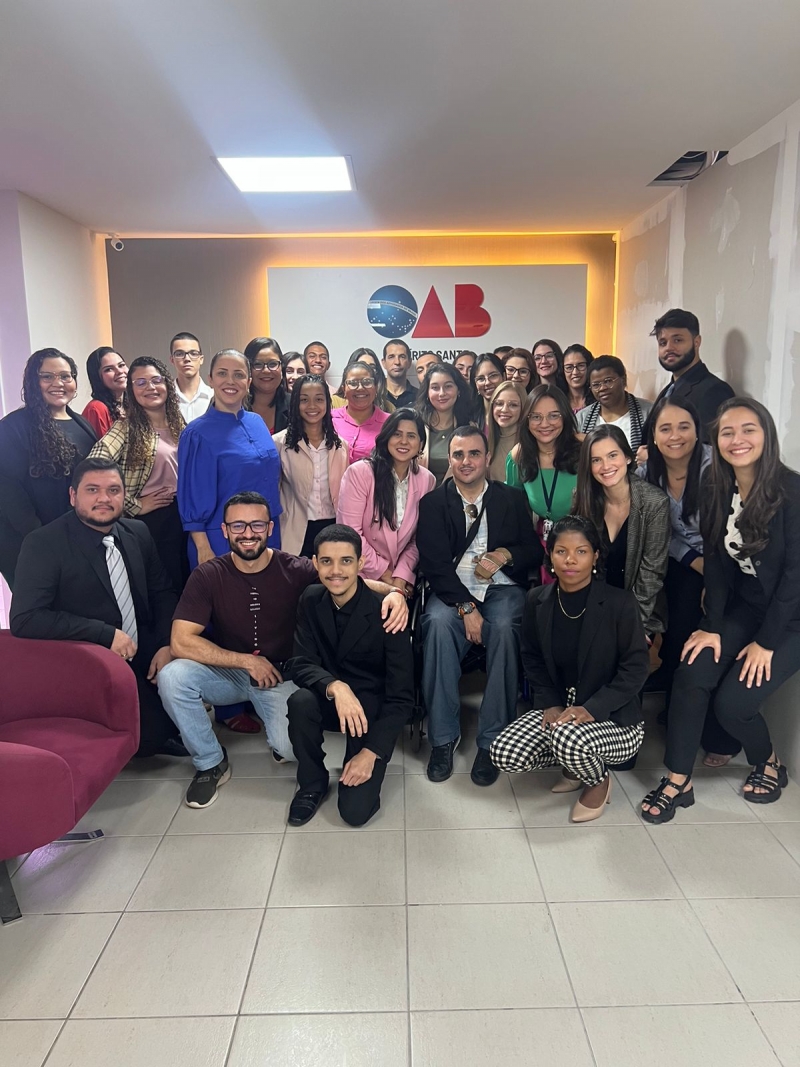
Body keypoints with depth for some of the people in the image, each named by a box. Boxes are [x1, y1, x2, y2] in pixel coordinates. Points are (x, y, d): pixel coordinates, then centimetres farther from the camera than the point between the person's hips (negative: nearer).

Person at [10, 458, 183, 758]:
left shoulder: (138, 532, 4)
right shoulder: (43, 543, -11)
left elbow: (162, 593, 11)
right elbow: (25, 618, -20)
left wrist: (166, 644, -7)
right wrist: (106, 634, -24)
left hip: (146, 655, 6)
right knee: (150, 733, -22)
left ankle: (159, 732, 13)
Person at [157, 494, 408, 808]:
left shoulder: (295, 570, -12)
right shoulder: (207, 576, -11)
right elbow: (181, 642, -17)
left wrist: (391, 592, -37)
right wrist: (248, 661, -18)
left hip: (281, 675, -1)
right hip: (228, 673, 1)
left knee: (290, 748, -26)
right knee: (172, 676, -27)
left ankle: (280, 737, 15)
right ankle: (210, 762, -2)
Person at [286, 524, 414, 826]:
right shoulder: (311, 600, -8)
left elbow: (401, 697, -18)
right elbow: (300, 664, -14)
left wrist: (371, 752, -23)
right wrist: (336, 687, -34)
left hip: (375, 709, -3)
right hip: (331, 700, 3)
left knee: (355, 811, -16)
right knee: (300, 701, -32)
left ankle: (362, 764, 18)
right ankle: (313, 782, -4)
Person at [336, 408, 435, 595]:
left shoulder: (427, 480, 0)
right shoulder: (359, 472, -11)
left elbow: (420, 538, 3)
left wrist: (401, 576, -9)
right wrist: (383, 573, -9)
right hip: (359, 577, -3)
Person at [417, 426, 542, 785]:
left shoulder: (513, 499, 11)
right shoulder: (433, 502, 6)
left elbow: (534, 552, 10)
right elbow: (434, 563, -4)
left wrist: (505, 555, -13)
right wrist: (466, 606, -17)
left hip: (502, 588, 1)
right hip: (452, 590, 0)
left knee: (504, 628, -33)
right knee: (439, 623, -34)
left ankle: (492, 741, -21)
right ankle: (443, 737, -20)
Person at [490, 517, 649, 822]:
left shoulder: (620, 603, -15)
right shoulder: (537, 600, -2)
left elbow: (636, 668, -13)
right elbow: (532, 659, 7)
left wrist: (591, 709, -24)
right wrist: (550, 704, -8)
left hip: (614, 717, -5)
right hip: (557, 707, 5)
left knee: (569, 738, -37)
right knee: (504, 754, -16)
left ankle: (598, 779, 2)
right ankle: (578, 764, 13)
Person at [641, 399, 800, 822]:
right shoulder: (715, 490, -3)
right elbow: (716, 562, -2)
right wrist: (712, 627, -10)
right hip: (742, 605, 5)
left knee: (732, 700, -16)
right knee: (691, 675, -17)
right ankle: (678, 780, -4)